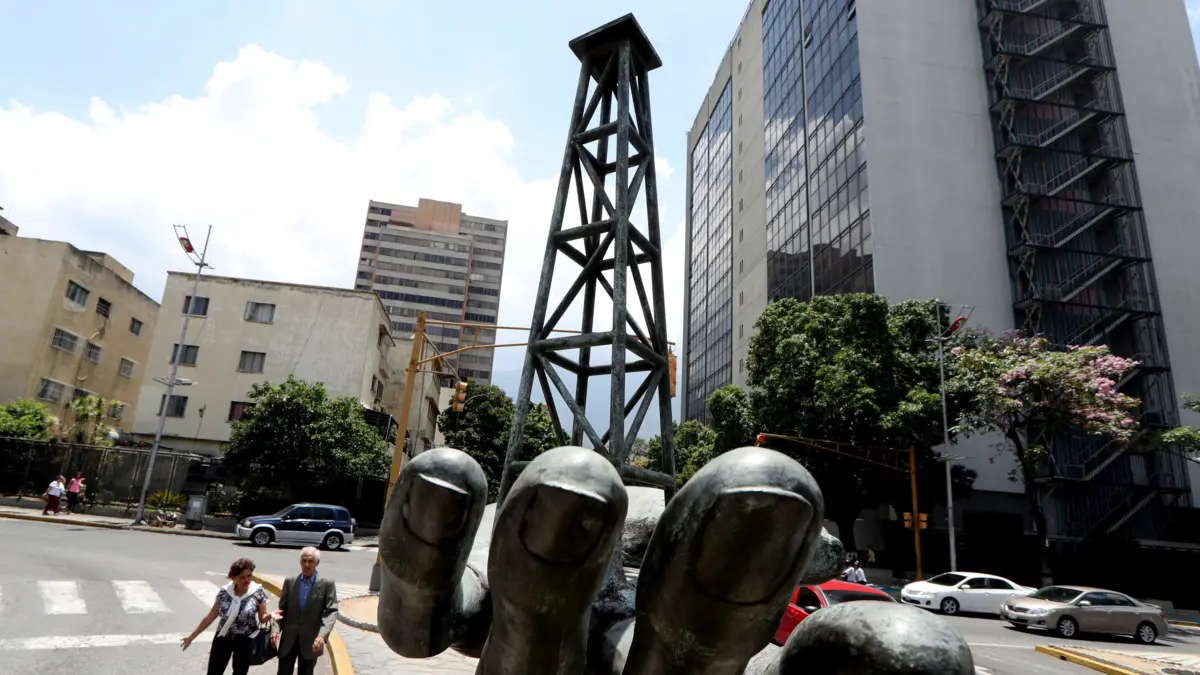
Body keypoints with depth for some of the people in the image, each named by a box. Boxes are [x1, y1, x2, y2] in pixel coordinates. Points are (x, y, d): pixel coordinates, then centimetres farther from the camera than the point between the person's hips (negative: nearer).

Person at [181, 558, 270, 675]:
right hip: (223, 638, 2)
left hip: (245, 641, -2)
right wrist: (191, 637, 7)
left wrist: (270, 616, -29)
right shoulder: (224, 591, -7)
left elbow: (262, 618, -6)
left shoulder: (258, 592, -13)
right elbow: (211, 616, 3)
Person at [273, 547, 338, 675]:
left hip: (310, 641, -2)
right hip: (288, 639, 2)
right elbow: (282, 609, 7)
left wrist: (322, 635, -26)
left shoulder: (327, 584, -7)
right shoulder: (289, 581, 2)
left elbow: (331, 611, -12)